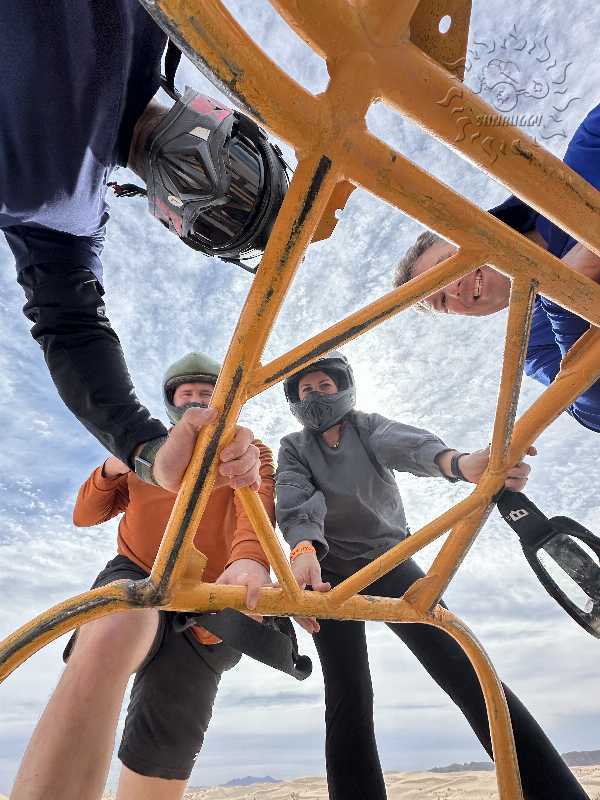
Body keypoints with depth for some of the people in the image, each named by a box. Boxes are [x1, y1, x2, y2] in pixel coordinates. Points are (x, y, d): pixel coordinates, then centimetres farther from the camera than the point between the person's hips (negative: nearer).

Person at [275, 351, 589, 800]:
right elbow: (295, 499, -14)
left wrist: (459, 462, -41)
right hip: (329, 572, 1)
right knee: (348, 703, -8)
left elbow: (406, 443, -18)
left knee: (465, 670, -13)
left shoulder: (369, 427, 6)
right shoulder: (294, 448, 7)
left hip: (389, 561, 0)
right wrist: (303, 550, -37)